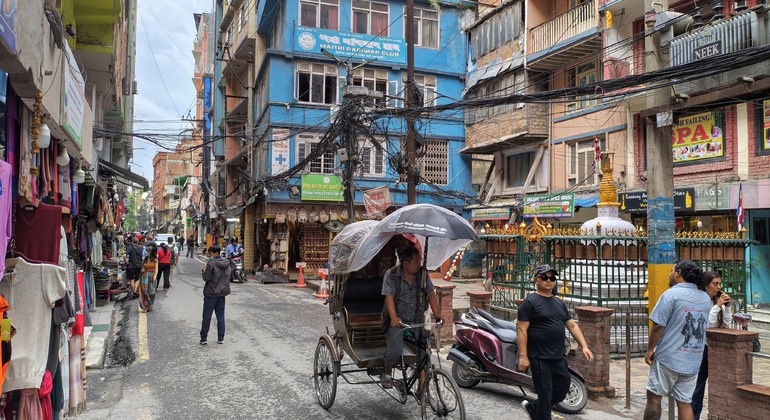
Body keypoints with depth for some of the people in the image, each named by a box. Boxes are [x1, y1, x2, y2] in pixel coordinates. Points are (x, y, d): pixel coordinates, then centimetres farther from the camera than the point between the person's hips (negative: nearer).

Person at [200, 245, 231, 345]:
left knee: (207, 317, 4)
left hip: (211, 293, -6)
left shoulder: (211, 263, -15)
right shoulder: (227, 263, 6)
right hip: (222, 293, 6)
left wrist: (204, 272, 2)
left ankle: (203, 338, 9)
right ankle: (221, 338, 11)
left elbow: (206, 278, -15)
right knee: (221, 316, 10)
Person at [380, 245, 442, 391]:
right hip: (397, 322, -3)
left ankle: (422, 388, 8)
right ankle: (387, 373, 17)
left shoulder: (422, 274, 3)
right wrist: (393, 317, -30)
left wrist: (436, 313, -13)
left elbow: (431, 294, 1)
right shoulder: (391, 274, -7)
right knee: (395, 351, -16)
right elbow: (389, 297, -16)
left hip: (418, 321, 3)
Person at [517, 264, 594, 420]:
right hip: (539, 358, -7)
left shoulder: (560, 303, 14)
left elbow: (572, 325, 14)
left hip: (558, 358, 7)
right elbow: (522, 330, -13)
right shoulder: (530, 302, -8)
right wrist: (523, 356, -18)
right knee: (545, 396, 0)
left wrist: (584, 346, 2)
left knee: (562, 392, 14)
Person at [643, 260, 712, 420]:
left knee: (654, 397, 4)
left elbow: (658, 326, -14)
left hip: (668, 357, -6)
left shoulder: (671, 294, -12)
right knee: (684, 403, 10)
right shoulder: (706, 298, 9)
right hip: (693, 361, 6)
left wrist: (650, 349, -6)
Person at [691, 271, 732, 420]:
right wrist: (717, 306, -18)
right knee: (698, 385, 1)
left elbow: (726, 325, 5)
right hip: (702, 347, -6)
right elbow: (705, 324, -17)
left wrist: (727, 306, -5)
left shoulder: (719, 301, 7)